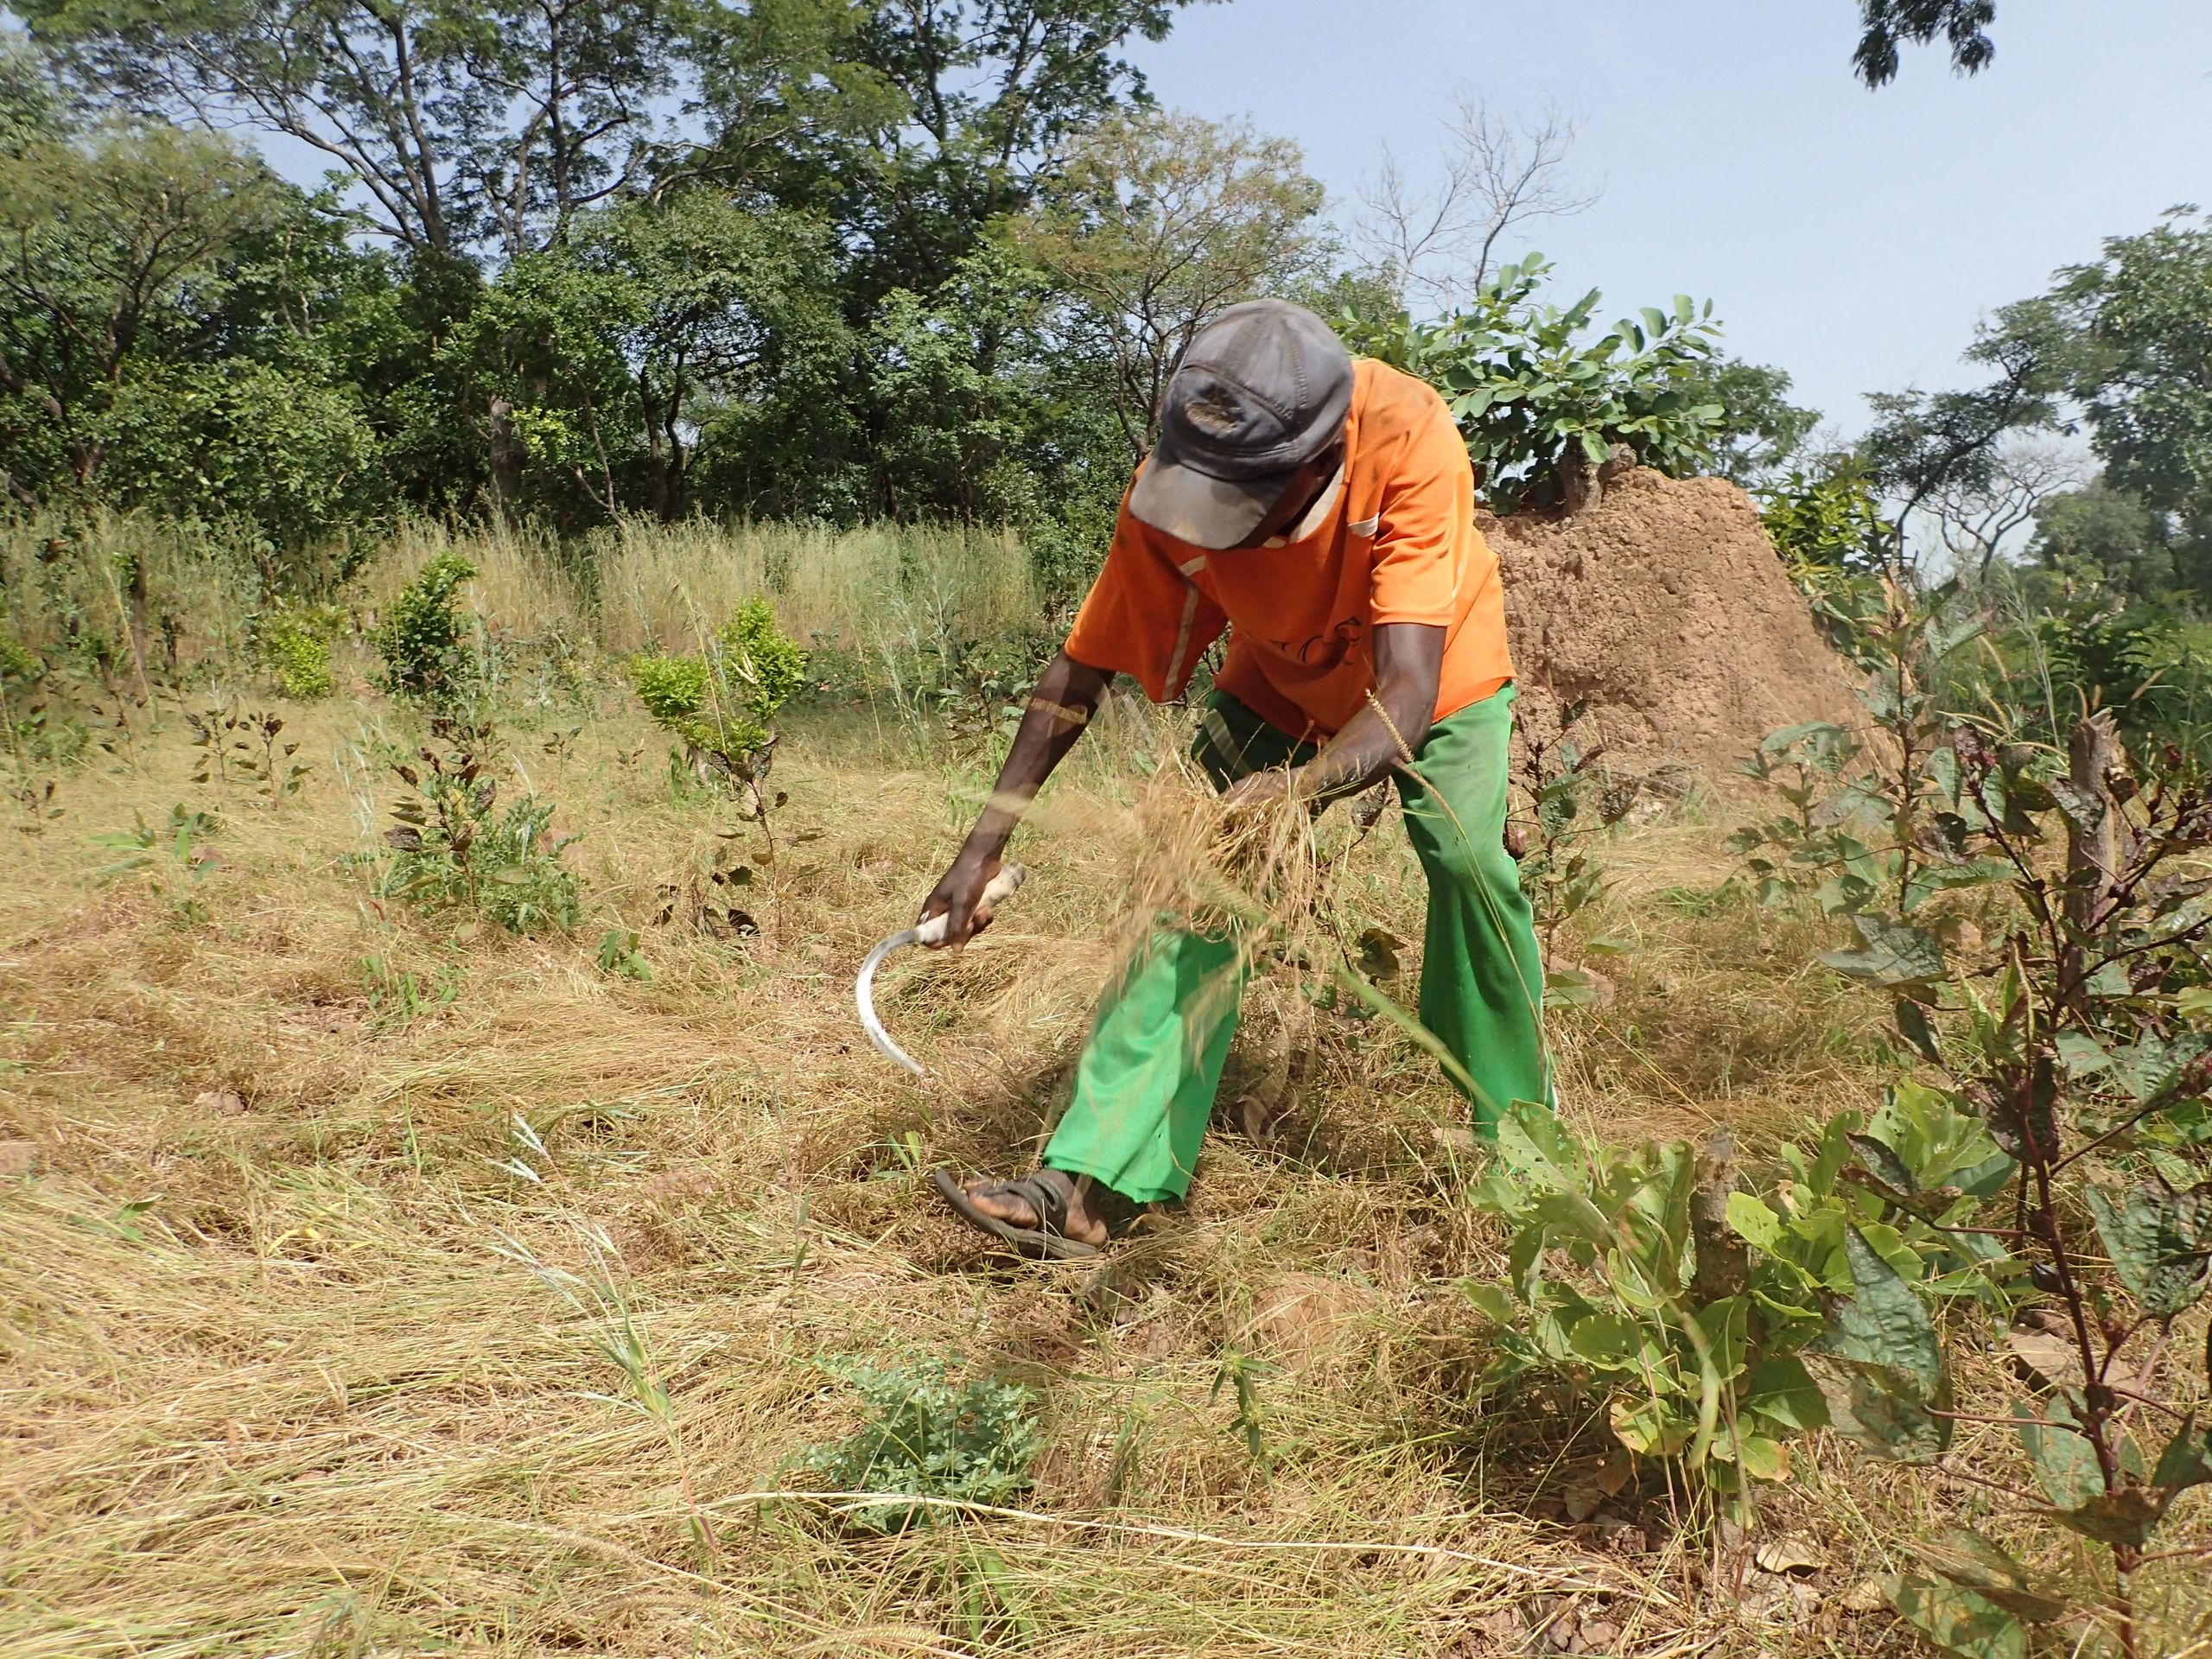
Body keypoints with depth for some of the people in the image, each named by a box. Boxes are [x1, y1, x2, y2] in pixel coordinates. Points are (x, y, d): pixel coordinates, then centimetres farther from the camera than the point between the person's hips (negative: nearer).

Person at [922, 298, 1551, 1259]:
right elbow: (1083, 666, -20)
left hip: (1441, 676, -1)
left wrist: (1300, 788, -65)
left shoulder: (1410, 442, -40)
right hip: (1276, 691, 2)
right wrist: (987, 841, -23)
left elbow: (1408, 693, -46)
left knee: (1471, 861, -23)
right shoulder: (1171, 493, -31)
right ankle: (1093, 1186, -13)